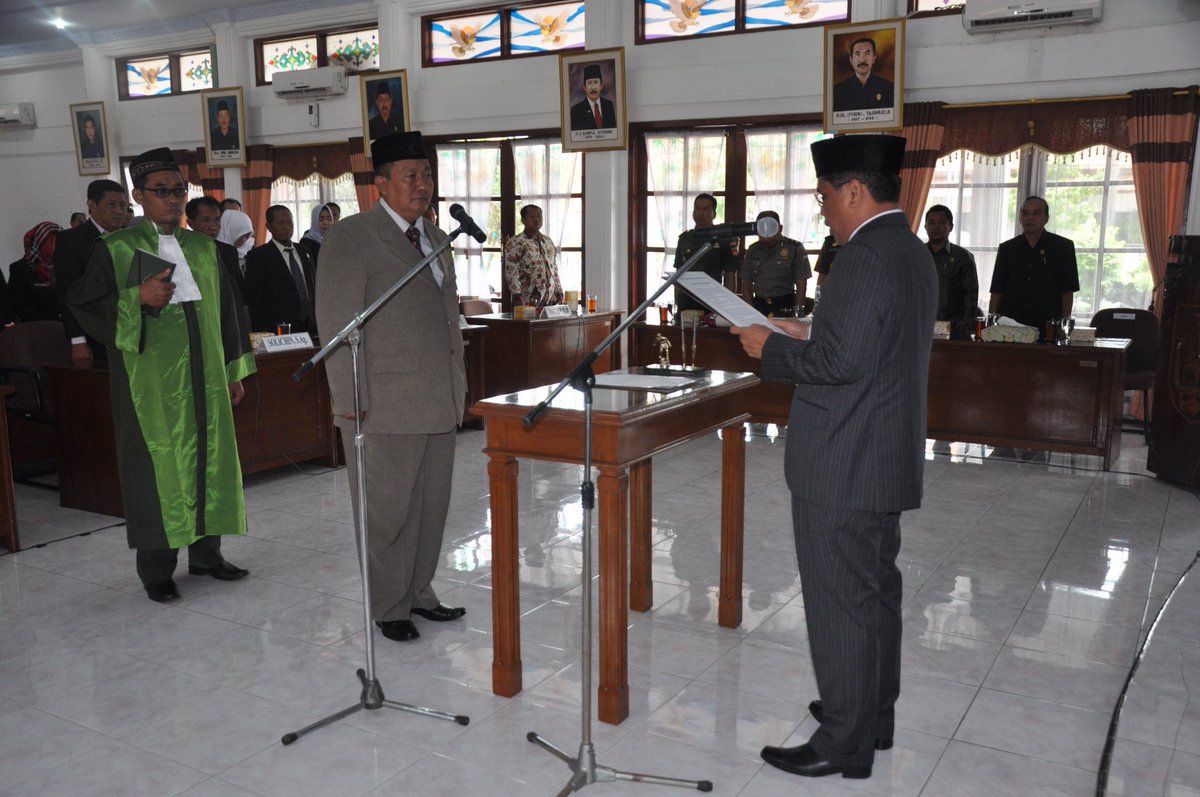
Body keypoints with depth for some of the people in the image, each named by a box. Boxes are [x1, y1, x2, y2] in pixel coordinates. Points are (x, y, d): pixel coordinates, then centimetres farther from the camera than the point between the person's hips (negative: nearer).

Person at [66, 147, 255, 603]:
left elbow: (224, 310, 16)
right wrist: (137, 299, -19)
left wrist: (235, 371, 14)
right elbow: (83, 306, -4)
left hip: (203, 377, 5)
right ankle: (156, 570, 11)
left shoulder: (203, 248, 12)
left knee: (209, 458, 8)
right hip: (151, 381, -5)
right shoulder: (116, 250, -2)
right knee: (157, 464, -1)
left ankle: (206, 553, 21)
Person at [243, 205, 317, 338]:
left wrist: (318, 326, 9)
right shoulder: (258, 256, -1)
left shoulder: (304, 253, 15)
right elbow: (254, 301, -5)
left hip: (310, 329, 5)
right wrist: (263, 336, -12)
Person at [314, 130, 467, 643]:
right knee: (387, 510, 3)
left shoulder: (436, 238, 16)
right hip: (385, 405, -7)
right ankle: (388, 606, 19)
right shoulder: (350, 237, -7)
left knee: (432, 504, 14)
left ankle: (419, 592, 30)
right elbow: (337, 324, -11)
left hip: (440, 403, 7)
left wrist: (459, 385, 17)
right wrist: (350, 401, -15)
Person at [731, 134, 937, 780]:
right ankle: (874, 714, 35)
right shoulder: (914, 253, 12)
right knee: (875, 592, 20)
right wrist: (809, 335, 14)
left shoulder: (866, 256, -20)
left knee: (839, 602, 1)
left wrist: (770, 349, -10)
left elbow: (839, 362, -25)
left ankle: (844, 743, 14)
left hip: (842, 467, -10)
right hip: (886, 460, 10)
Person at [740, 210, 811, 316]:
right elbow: (746, 283, 11)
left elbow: (801, 284, -3)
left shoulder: (795, 249, -1)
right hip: (759, 305, 3)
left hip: (785, 307, -3)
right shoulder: (753, 250, 10)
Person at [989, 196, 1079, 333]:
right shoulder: (1007, 248, 12)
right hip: (1008, 324, 2)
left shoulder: (1063, 247, 7)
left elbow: (1067, 291, 4)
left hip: (1046, 327, -2)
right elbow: (996, 291, 9)